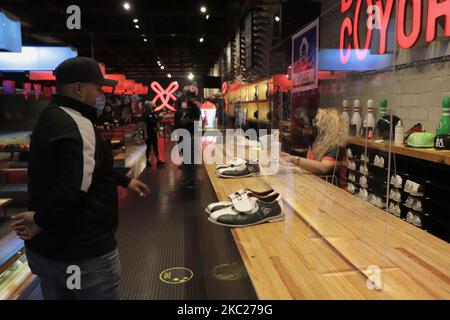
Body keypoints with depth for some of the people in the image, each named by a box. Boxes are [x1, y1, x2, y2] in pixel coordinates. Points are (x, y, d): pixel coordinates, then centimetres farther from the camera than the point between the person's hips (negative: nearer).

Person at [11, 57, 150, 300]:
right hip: (84, 253, -9)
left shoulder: (50, 118, 10)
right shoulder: (77, 125, -22)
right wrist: (41, 221, -18)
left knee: (57, 293, 24)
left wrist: (125, 181, 23)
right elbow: (73, 189, -34)